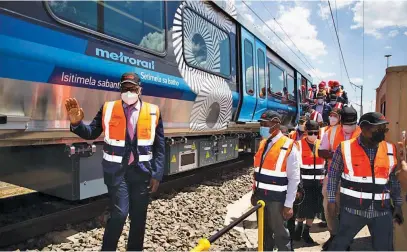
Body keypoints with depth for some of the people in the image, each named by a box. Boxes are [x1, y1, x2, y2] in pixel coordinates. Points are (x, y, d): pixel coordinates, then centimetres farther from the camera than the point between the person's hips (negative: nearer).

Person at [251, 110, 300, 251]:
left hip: (276, 198, -6)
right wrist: (255, 192, 11)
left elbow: (294, 178, -14)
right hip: (261, 195, 7)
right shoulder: (263, 143, 6)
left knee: (280, 233, 8)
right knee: (264, 231, 20)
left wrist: (288, 204, -15)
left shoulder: (288, 146, -15)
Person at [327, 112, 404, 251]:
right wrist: (332, 200, -1)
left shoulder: (390, 149, 3)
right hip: (353, 208, -3)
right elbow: (333, 175, -1)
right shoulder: (345, 148, -8)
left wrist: (398, 204, 10)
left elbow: (393, 179, 12)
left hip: (382, 210, 3)